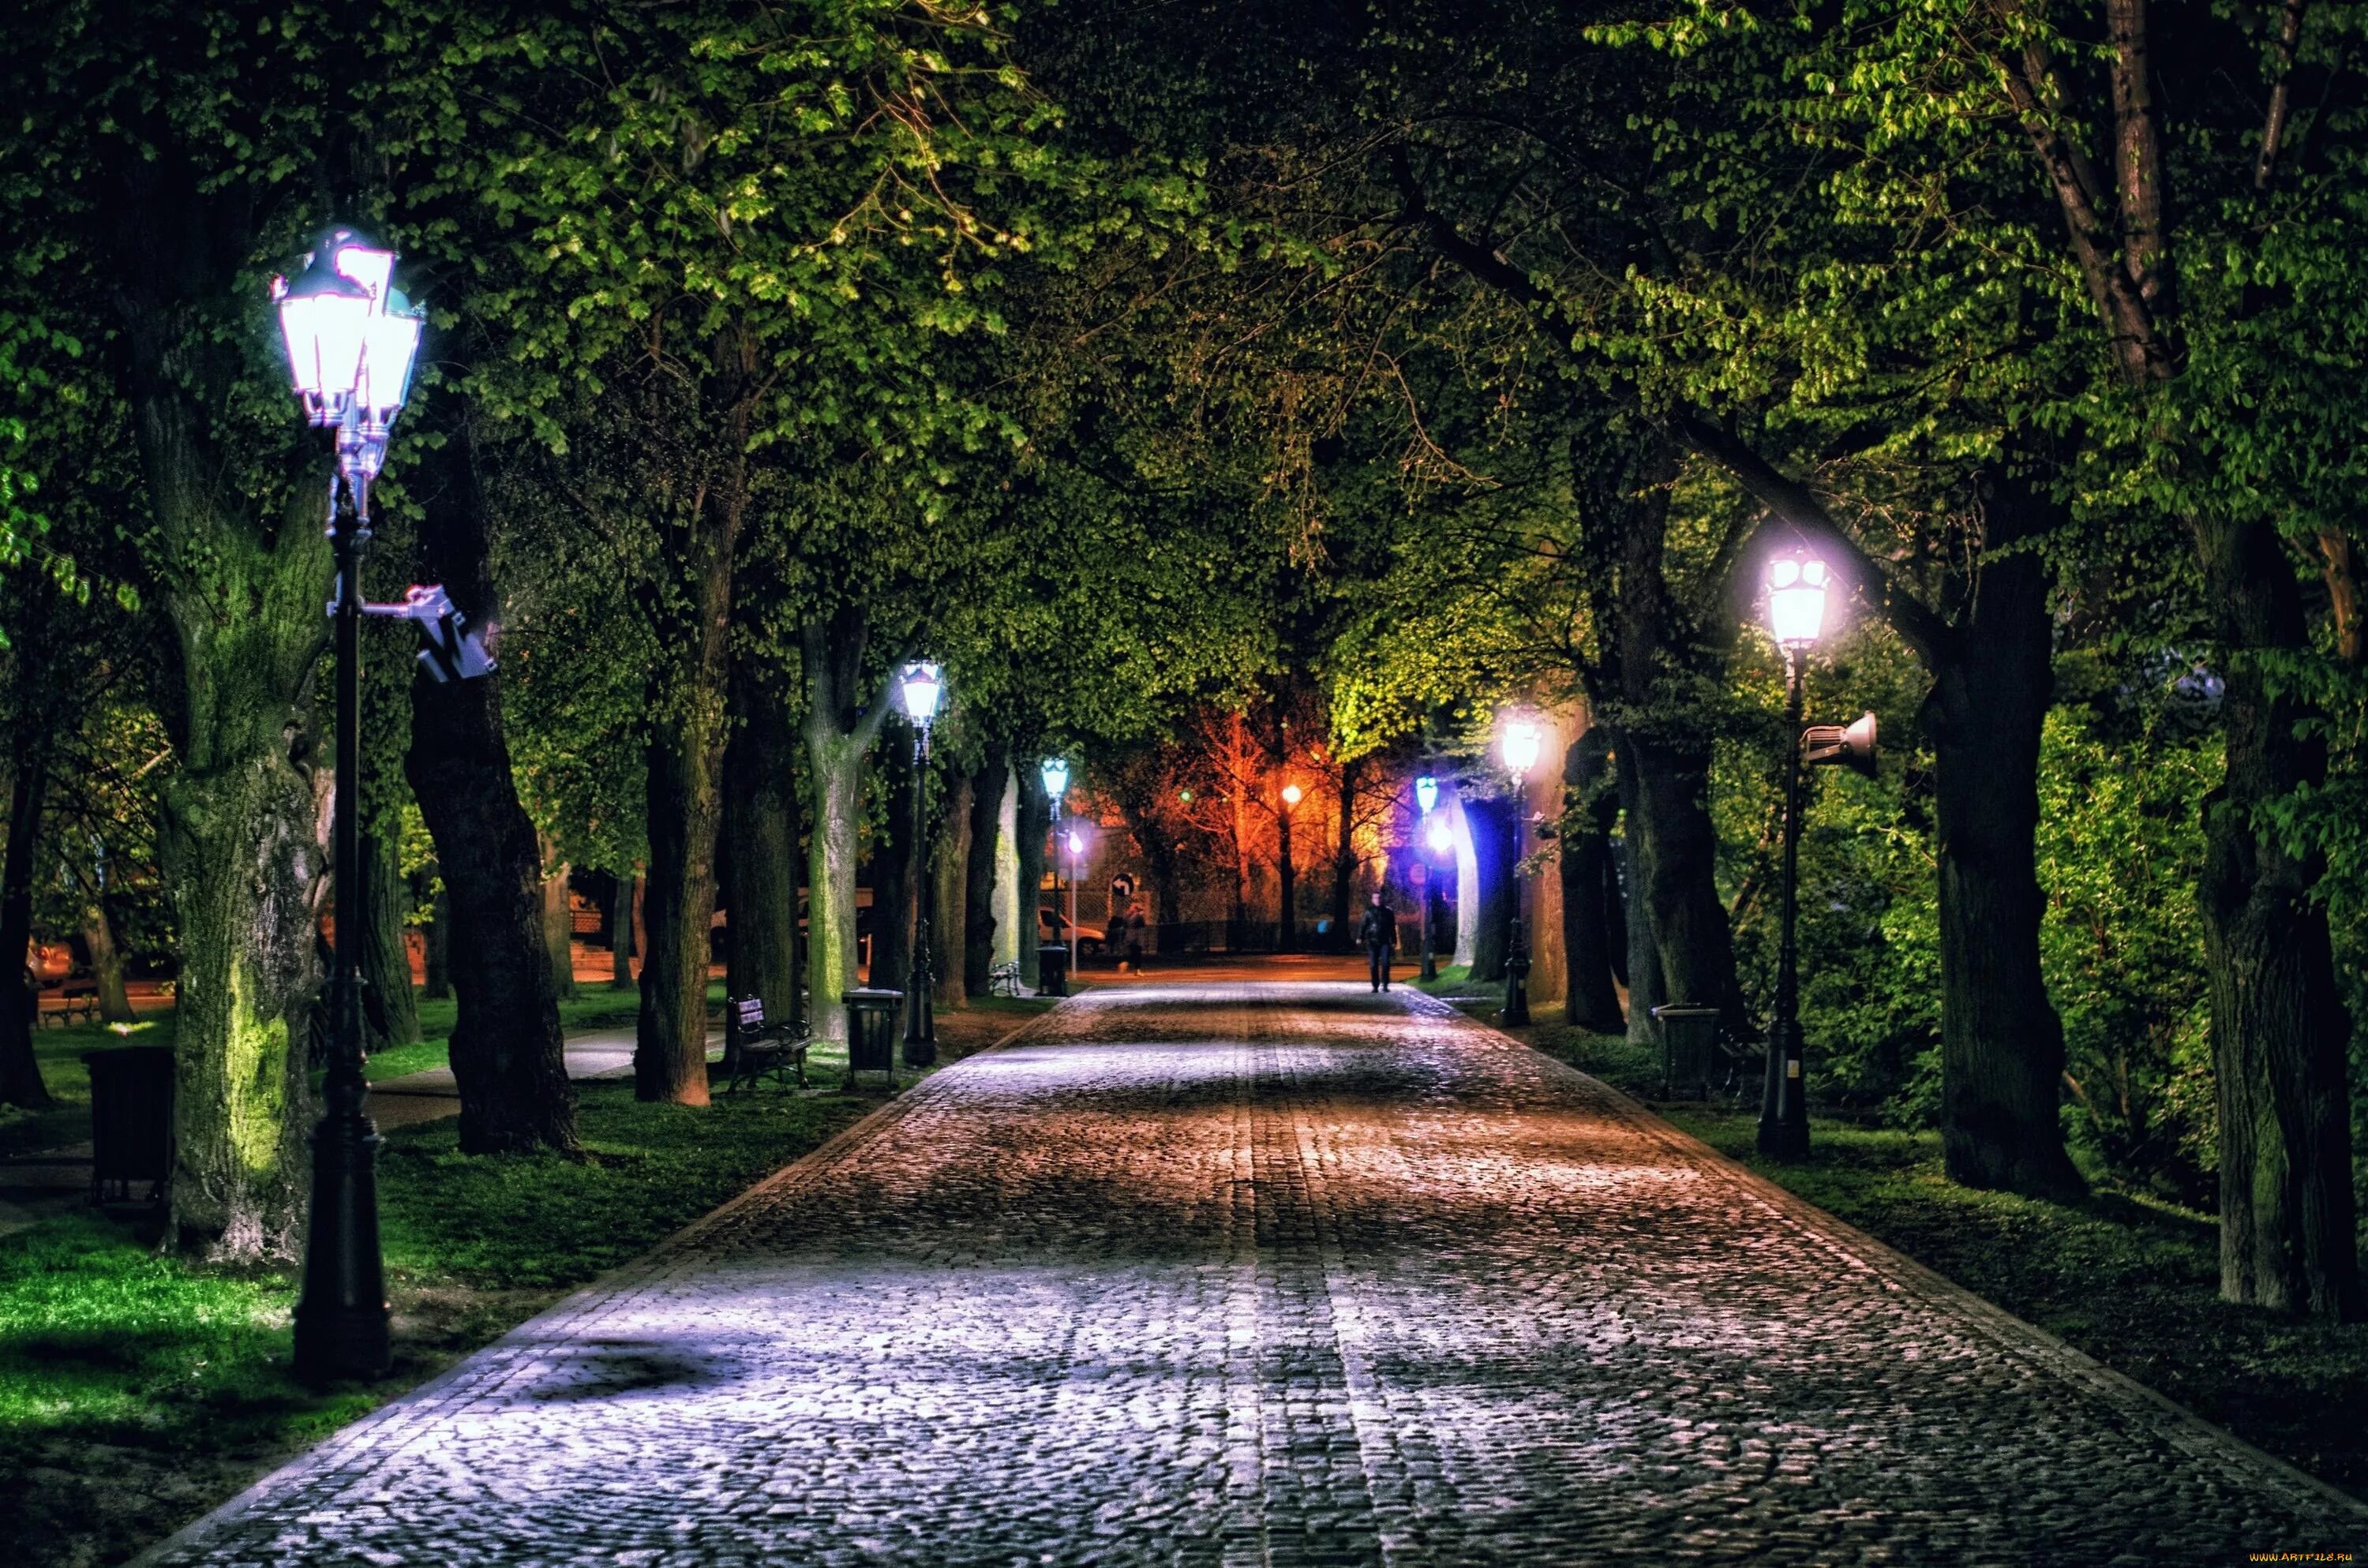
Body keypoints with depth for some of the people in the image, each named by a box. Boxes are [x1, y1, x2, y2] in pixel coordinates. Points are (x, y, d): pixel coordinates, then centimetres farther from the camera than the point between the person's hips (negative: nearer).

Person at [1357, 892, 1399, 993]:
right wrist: (1360, 937, -15)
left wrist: (1394, 942, 10)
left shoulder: (1388, 911, 8)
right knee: (1373, 965, 1)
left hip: (1385, 942, 0)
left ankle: (1384, 985, -1)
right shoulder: (1369, 911, 4)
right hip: (1372, 942, 0)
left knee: (1385, 963, -10)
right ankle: (1375, 986, 7)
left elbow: (1392, 928, 12)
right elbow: (1363, 925, -1)